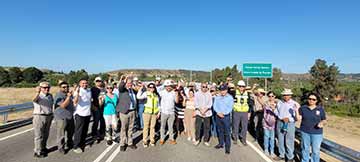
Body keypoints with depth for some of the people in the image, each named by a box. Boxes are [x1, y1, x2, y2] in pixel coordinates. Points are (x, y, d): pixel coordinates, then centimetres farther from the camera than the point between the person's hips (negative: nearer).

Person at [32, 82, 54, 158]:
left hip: (48, 117, 6)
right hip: (39, 117, -6)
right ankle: (37, 152, 12)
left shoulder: (50, 95, 6)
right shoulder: (38, 96, -14)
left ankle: (43, 148, 33)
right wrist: (37, 93, -58)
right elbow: (34, 100, -38)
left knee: (46, 134, 17)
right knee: (39, 135, 1)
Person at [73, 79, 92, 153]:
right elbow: (75, 101, -27)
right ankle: (76, 146, 12)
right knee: (79, 131, 1)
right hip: (80, 114, -6)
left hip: (88, 113, 7)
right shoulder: (78, 91, -12)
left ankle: (82, 144, 30)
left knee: (85, 130, 16)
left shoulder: (89, 91, 10)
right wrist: (77, 93, -39)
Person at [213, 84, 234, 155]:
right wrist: (218, 112, -14)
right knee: (220, 131, 13)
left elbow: (230, 108, -7)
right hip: (218, 116, 4)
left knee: (227, 132, -3)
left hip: (226, 116, -3)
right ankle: (221, 143, 26)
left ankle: (227, 147, 3)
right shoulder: (217, 97, 8)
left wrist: (223, 113, -17)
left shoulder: (230, 98, -1)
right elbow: (215, 106, 2)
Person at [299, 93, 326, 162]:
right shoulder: (303, 108, -1)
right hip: (305, 132, 1)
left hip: (317, 133, 0)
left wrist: (322, 123, -17)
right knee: (305, 149, 12)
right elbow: (299, 119, -5)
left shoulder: (320, 109, -2)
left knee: (315, 150, 6)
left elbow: (324, 120, 4)